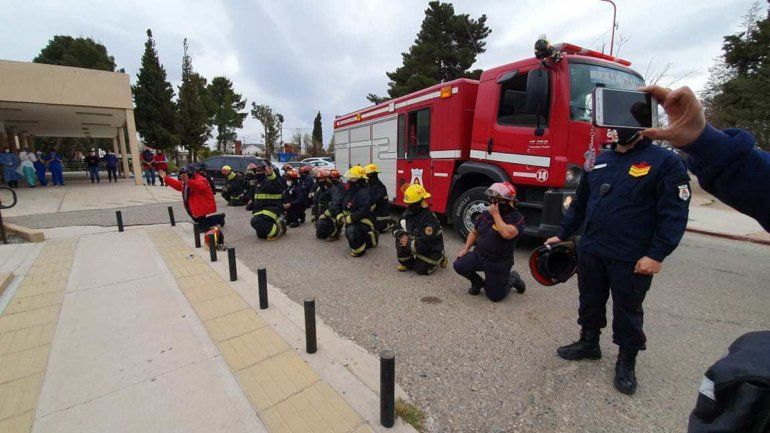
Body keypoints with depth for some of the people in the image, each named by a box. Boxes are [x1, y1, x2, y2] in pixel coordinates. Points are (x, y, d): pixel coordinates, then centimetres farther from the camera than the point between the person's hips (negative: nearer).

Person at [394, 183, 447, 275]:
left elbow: (425, 244, -32)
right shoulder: (408, 213, -7)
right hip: (415, 242, 6)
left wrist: (408, 244, -25)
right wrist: (401, 235, -21)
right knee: (400, 240, -19)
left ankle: (439, 259, 14)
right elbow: (397, 229, 2)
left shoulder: (429, 219, -30)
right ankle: (406, 263, 3)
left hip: (431, 249, -6)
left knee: (420, 269, -12)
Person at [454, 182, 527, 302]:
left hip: (498, 263, -5)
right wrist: (466, 249, 3)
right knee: (459, 265, -16)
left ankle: (512, 279, 30)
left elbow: (507, 234, -37)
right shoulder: (486, 214, 1)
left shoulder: (517, 218, -17)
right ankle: (478, 282, 15)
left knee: (495, 296, 0)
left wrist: (496, 215, -28)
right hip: (478, 255, 5)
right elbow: (474, 232, 14)